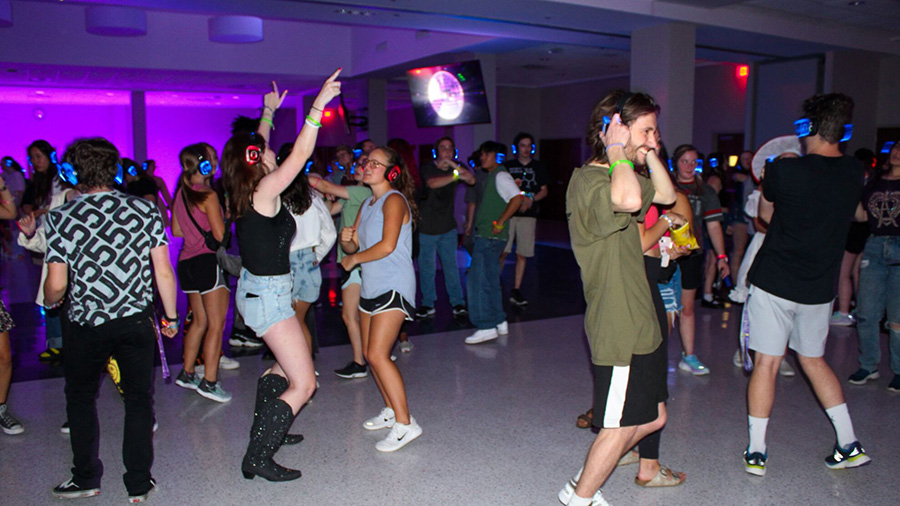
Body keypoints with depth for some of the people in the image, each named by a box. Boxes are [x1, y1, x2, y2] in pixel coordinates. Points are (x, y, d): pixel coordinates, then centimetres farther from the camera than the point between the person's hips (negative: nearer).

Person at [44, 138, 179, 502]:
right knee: (139, 398, 13)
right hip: (137, 321, 1)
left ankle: (86, 478, 31)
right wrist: (171, 316, 7)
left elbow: (56, 285, -7)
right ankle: (139, 484, 20)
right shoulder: (144, 210, -5)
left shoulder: (60, 219, -8)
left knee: (81, 398, 21)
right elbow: (163, 272, -5)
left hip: (86, 324, -1)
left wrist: (49, 302, 16)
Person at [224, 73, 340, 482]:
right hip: (268, 295, -10)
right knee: (303, 384, -5)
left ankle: (264, 429, 39)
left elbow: (258, 146, 21)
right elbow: (301, 154, -26)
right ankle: (257, 458, -1)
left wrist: (269, 111, 32)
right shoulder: (265, 191, -19)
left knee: (289, 362, 28)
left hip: (257, 290, 10)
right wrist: (318, 106, -25)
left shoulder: (246, 193, 4)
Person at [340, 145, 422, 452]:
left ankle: (405, 423, -9)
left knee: (377, 354, -15)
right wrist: (347, 240, -7)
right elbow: (353, 246, 17)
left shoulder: (394, 200, -11)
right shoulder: (367, 204, 16)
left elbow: (387, 245, -21)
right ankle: (391, 411, 26)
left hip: (394, 287, -9)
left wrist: (353, 259, -8)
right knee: (370, 354, 11)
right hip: (371, 286, 9)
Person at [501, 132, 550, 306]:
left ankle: (516, 291, 10)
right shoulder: (507, 166, 9)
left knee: (522, 254, 2)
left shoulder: (539, 167, 11)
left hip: (528, 215, 1)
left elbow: (544, 190, 12)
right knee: (502, 252, -9)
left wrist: (531, 198, -7)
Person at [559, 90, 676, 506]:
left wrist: (649, 154, 8)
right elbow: (629, 200, -44)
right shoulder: (589, 182, -21)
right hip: (619, 329, -10)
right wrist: (617, 152, -26)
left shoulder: (617, 175, 12)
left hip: (637, 323, 10)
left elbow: (666, 195, 22)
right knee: (621, 426, 6)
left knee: (652, 418, 19)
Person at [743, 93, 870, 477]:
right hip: (819, 287, 4)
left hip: (774, 282, -4)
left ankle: (756, 452, 7)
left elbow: (765, 215, 4)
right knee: (814, 360, 21)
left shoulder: (783, 171, -14)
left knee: (766, 363, 3)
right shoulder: (854, 173, -1)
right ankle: (850, 445, 24)